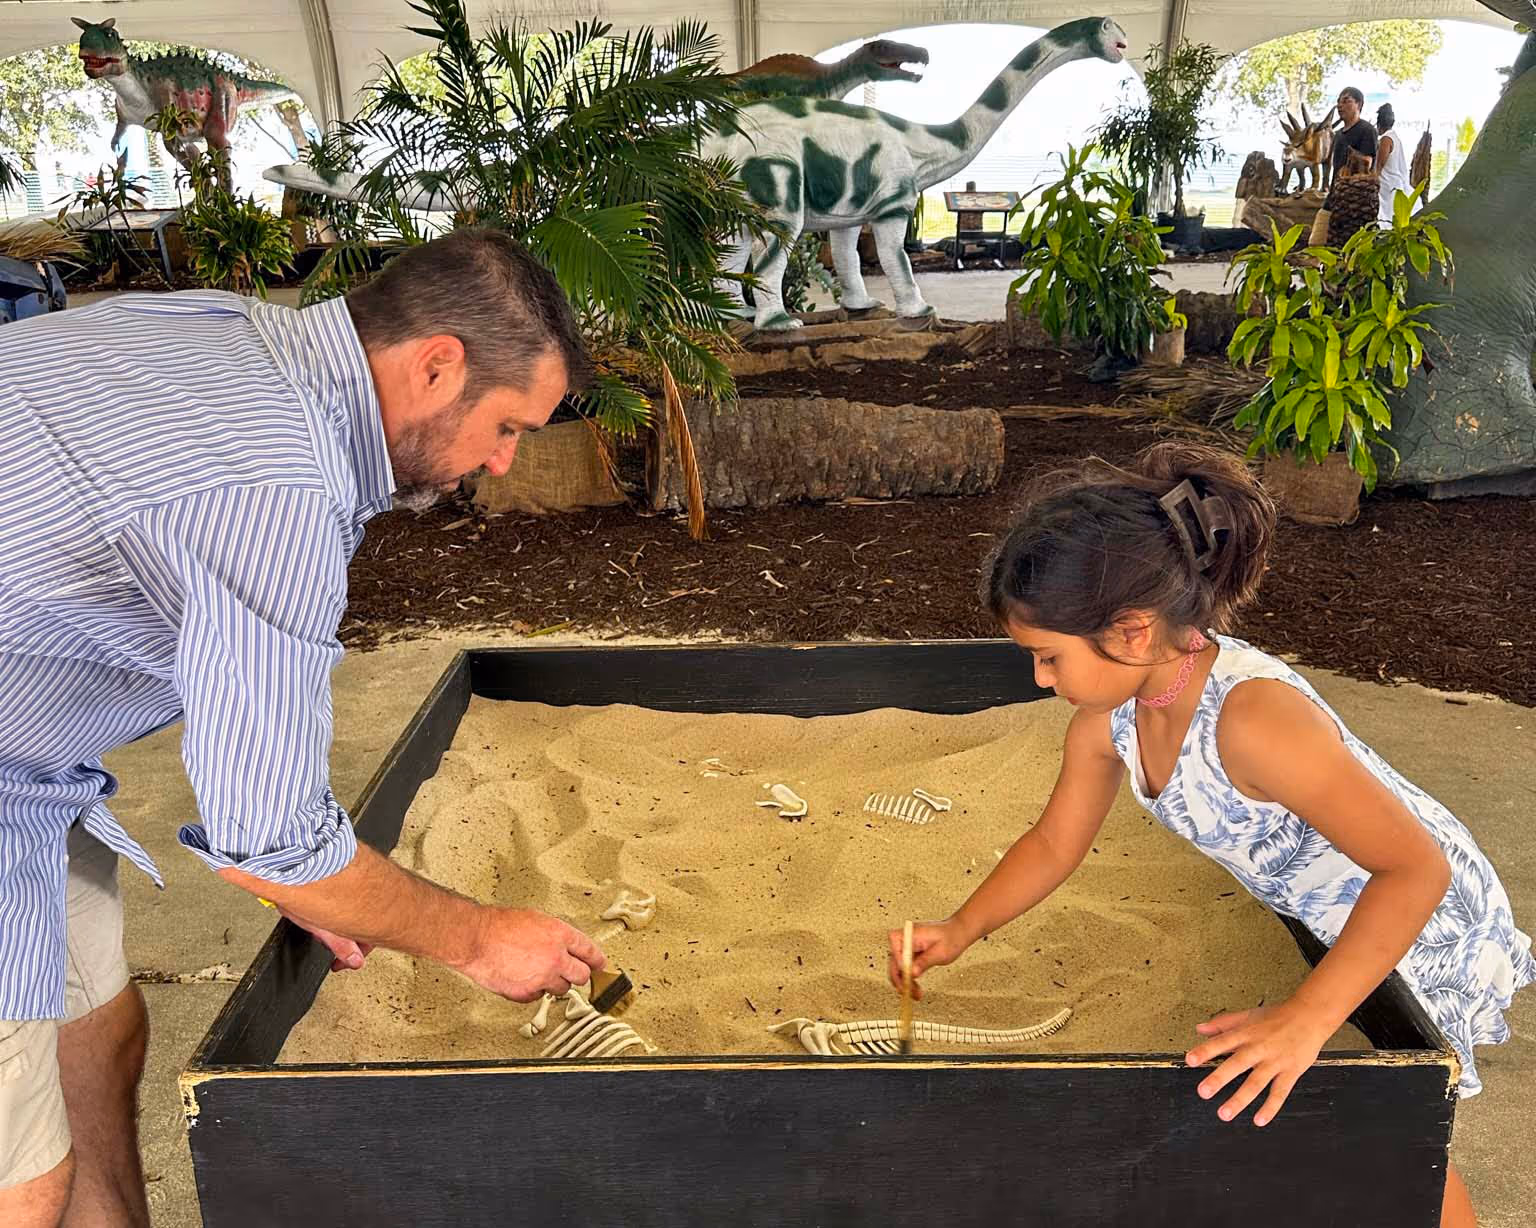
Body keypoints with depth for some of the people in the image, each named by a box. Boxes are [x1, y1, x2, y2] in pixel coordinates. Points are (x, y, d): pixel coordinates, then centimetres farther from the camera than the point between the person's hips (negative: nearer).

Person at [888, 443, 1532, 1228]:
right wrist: (961, 930, -15)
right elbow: (1053, 844, -2)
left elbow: (1416, 868, -36)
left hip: (1420, 914, -6)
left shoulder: (1252, 716, -40)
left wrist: (1306, 1017, -43)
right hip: (1317, 914, 7)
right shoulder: (1105, 721, -16)